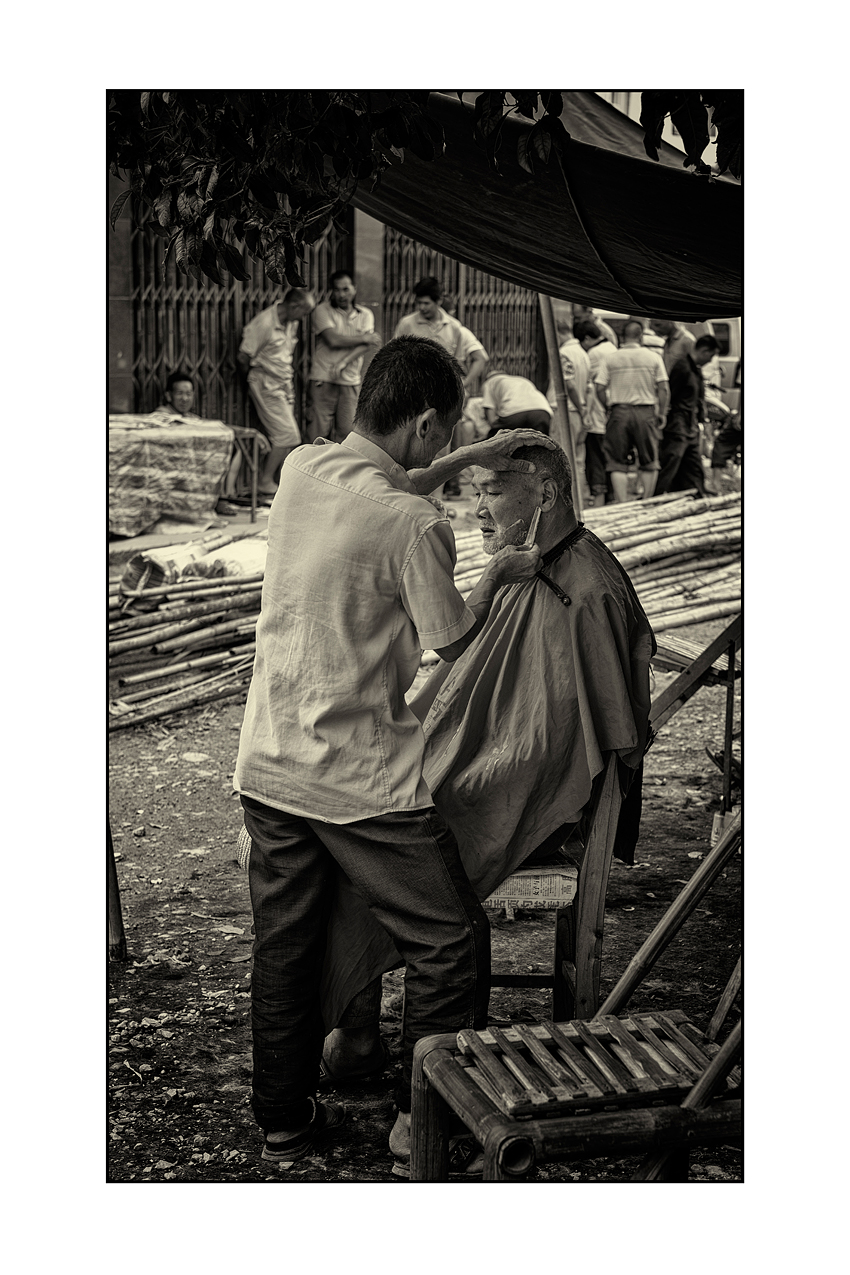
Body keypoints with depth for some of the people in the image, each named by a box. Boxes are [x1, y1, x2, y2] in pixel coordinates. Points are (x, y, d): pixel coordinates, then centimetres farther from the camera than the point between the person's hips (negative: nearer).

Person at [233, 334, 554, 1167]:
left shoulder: (299, 469, 0)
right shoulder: (417, 526, -20)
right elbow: (452, 643, -8)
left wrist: (476, 457, 24)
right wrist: (498, 575, 8)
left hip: (269, 766, 7)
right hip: (365, 780, -7)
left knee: (284, 947, 17)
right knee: (453, 942, 8)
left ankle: (284, 1121, 28)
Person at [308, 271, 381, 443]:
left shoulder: (365, 315, 12)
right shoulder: (322, 311, 1)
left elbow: (366, 345, -3)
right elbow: (333, 340, -11)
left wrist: (344, 362, -17)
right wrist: (364, 338, -1)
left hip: (351, 381, 3)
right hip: (324, 379, -3)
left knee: (346, 431, -1)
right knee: (320, 430, -8)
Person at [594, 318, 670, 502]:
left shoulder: (611, 358, 2)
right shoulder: (653, 357, 1)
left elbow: (600, 387, -2)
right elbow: (663, 389, -1)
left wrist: (608, 408, 10)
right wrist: (662, 413, 8)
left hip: (619, 412, 0)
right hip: (646, 413, 0)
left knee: (618, 464, 3)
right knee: (649, 463, 12)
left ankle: (622, 505, -6)